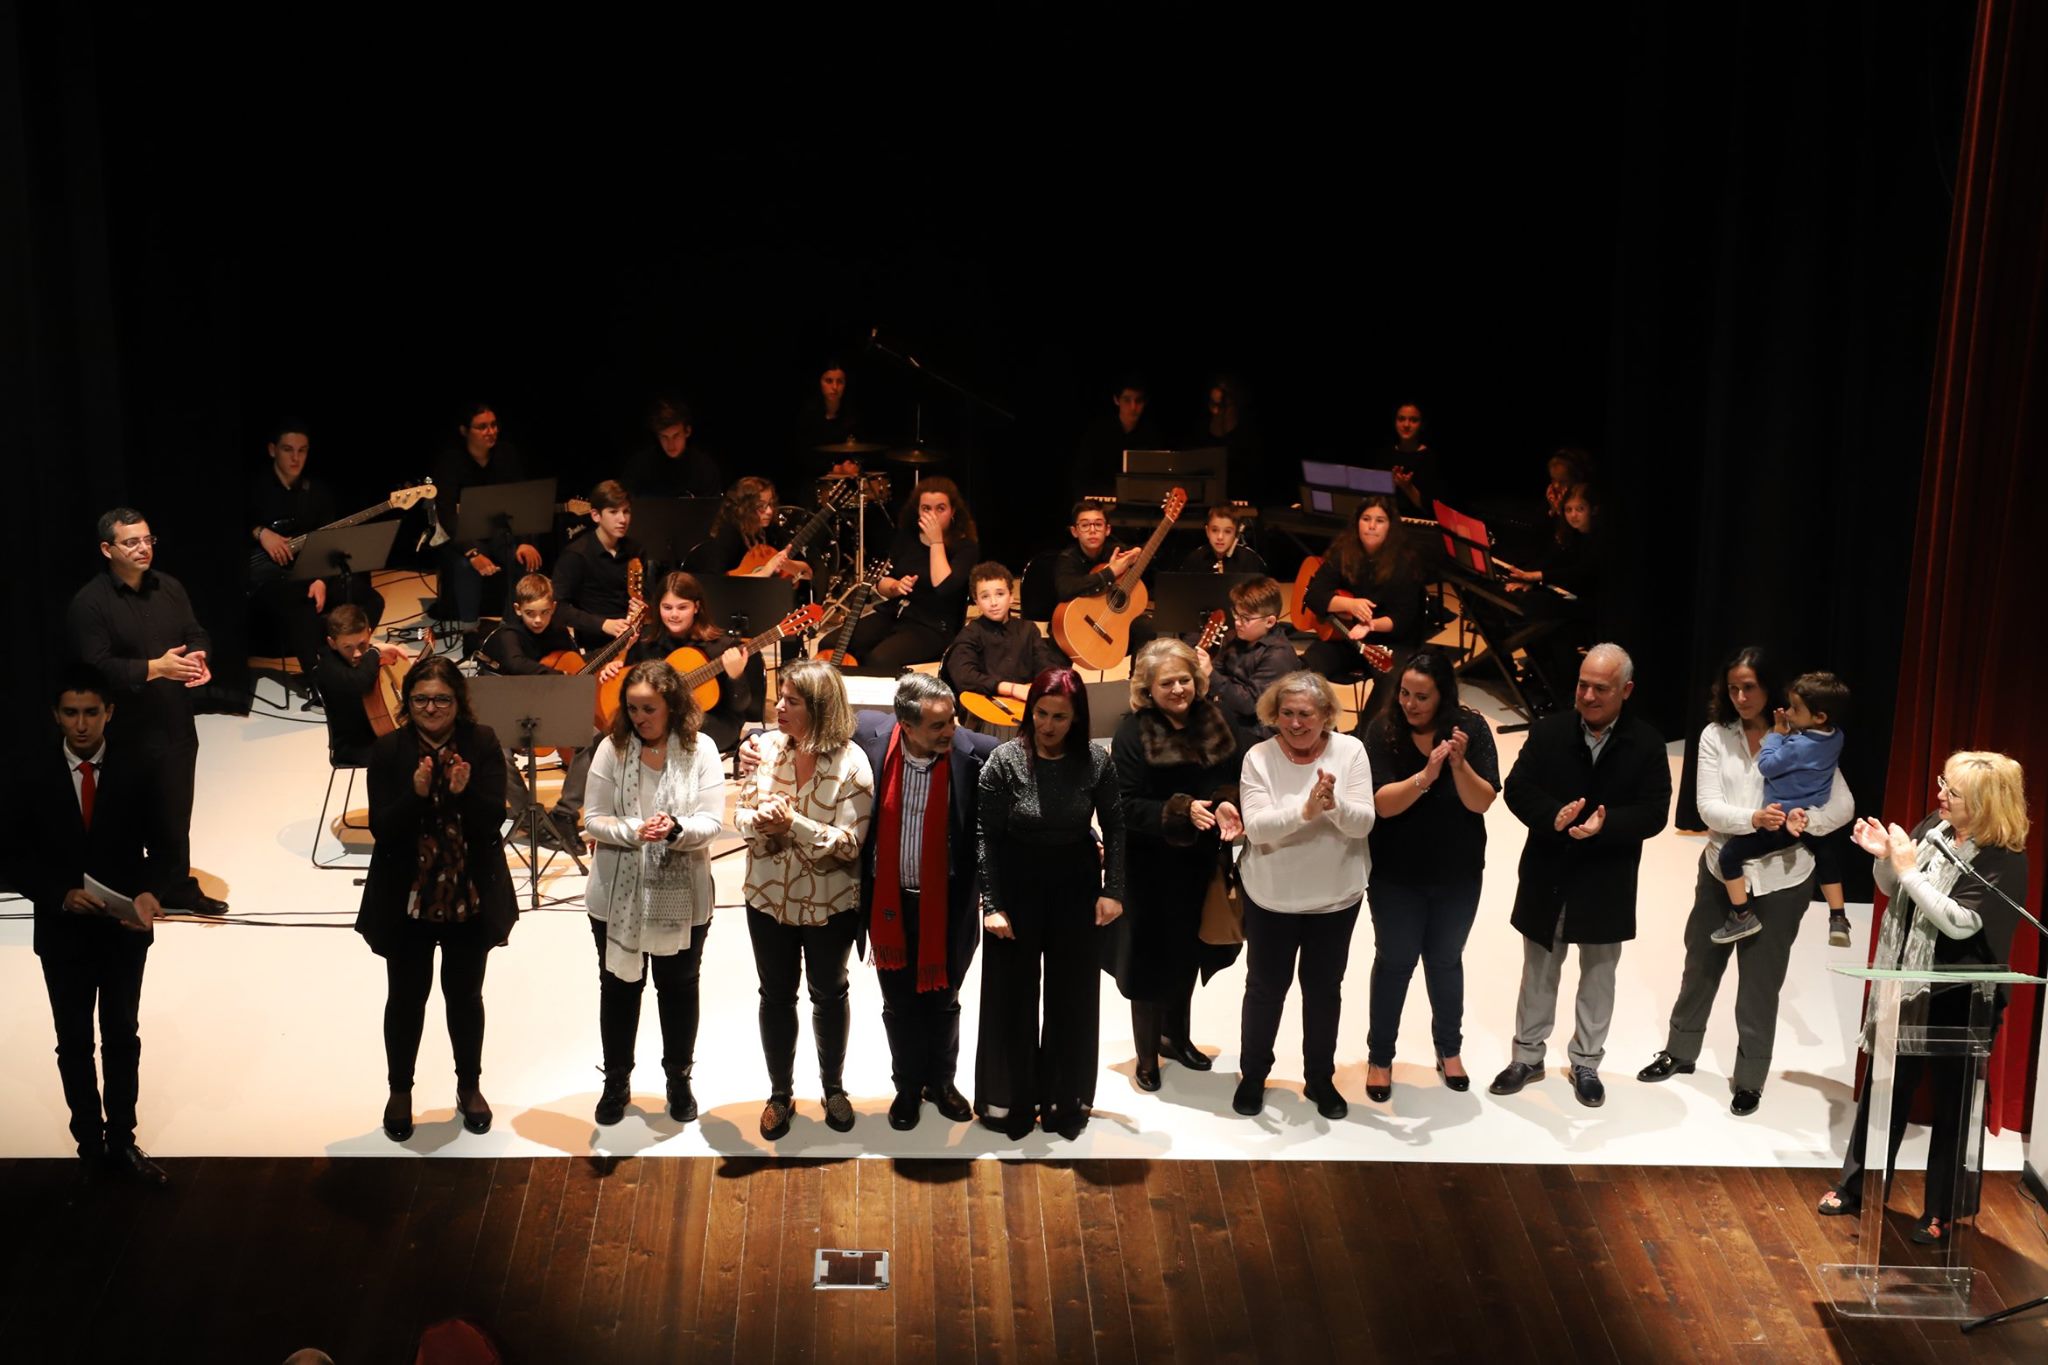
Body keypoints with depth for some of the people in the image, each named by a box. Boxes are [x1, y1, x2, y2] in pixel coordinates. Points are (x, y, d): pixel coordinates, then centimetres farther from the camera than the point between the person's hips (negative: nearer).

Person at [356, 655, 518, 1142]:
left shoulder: (483, 744, -7)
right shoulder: (389, 751, -9)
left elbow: (495, 818, -11)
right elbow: (381, 828, -13)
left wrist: (465, 792, -30)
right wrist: (417, 793, -30)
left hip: (471, 897, 1)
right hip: (406, 900, -1)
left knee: (465, 993, 15)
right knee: (406, 996, 11)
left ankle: (470, 1085, 33)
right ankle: (400, 1091, 29)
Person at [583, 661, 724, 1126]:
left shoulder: (700, 749, -9)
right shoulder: (612, 748, -8)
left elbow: (712, 821, -12)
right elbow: (594, 820, -8)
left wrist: (676, 829, -31)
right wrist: (632, 831, -26)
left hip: (681, 897, 0)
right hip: (617, 895, 0)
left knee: (679, 987, 15)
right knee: (619, 986, 14)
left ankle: (679, 1078, 35)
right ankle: (616, 1082, 32)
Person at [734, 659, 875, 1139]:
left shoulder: (851, 763, -17)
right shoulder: (767, 746, -6)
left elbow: (848, 843, -20)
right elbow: (741, 815, -1)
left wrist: (794, 823, -31)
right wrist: (760, 820, -24)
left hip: (829, 905, -3)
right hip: (769, 897, 3)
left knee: (829, 994, 16)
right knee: (776, 995, 14)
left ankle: (833, 1088, 36)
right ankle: (780, 1093, 31)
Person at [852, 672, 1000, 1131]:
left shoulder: (976, 752, -20)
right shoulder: (870, 734, -15)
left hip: (946, 904, -1)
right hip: (888, 903, 1)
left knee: (943, 1002, 19)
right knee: (899, 1006, 18)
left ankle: (941, 1082, 42)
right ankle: (907, 1087, 39)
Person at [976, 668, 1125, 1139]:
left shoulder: (1095, 761, -9)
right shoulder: (1004, 761, -12)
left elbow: (1114, 826, 1)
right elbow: (986, 835, -10)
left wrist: (1113, 889, -5)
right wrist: (991, 904, -14)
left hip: (1076, 886, 2)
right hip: (1016, 886, -1)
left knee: (1073, 994, 9)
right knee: (1012, 994, 6)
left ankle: (1066, 1099, 24)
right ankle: (1009, 1101, 20)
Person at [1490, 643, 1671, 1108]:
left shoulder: (1646, 743, -9)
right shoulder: (1548, 731, -6)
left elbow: (1653, 813, -12)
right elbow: (1517, 789, -9)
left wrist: (1605, 826, -29)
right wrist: (1553, 817, -27)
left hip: (1607, 883, -1)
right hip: (1547, 877, 1)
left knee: (1598, 975, 13)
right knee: (1539, 971, 14)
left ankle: (1586, 1062, 28)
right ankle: (1528, 1055, 29)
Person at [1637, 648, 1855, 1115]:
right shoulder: (1715, 736, -3)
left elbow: (1843, 804, -9)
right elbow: (1708, 807, -11)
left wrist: (1806, 820, -28)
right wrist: (1753, 818, -29)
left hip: (1780, 878, -3)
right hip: (1722, 869, 3)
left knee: (1760, 983, 6)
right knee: (1700, 967, 18)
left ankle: (1750, 1079, 21)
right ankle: (1680, 1053, 36)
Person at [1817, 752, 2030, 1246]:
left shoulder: (2004, 861, -18)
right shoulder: (1933, 826, 1)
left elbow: (1961, 923, -26)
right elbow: (1892, 889, 14)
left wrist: (1909, 869, -24)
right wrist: (1883, 856, -7)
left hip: (1957, 1002, -6)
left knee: (1952, 1103, 6)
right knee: (1884, 1088, 17)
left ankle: (1942, 1213, 19)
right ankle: (1857, 1187, 30)